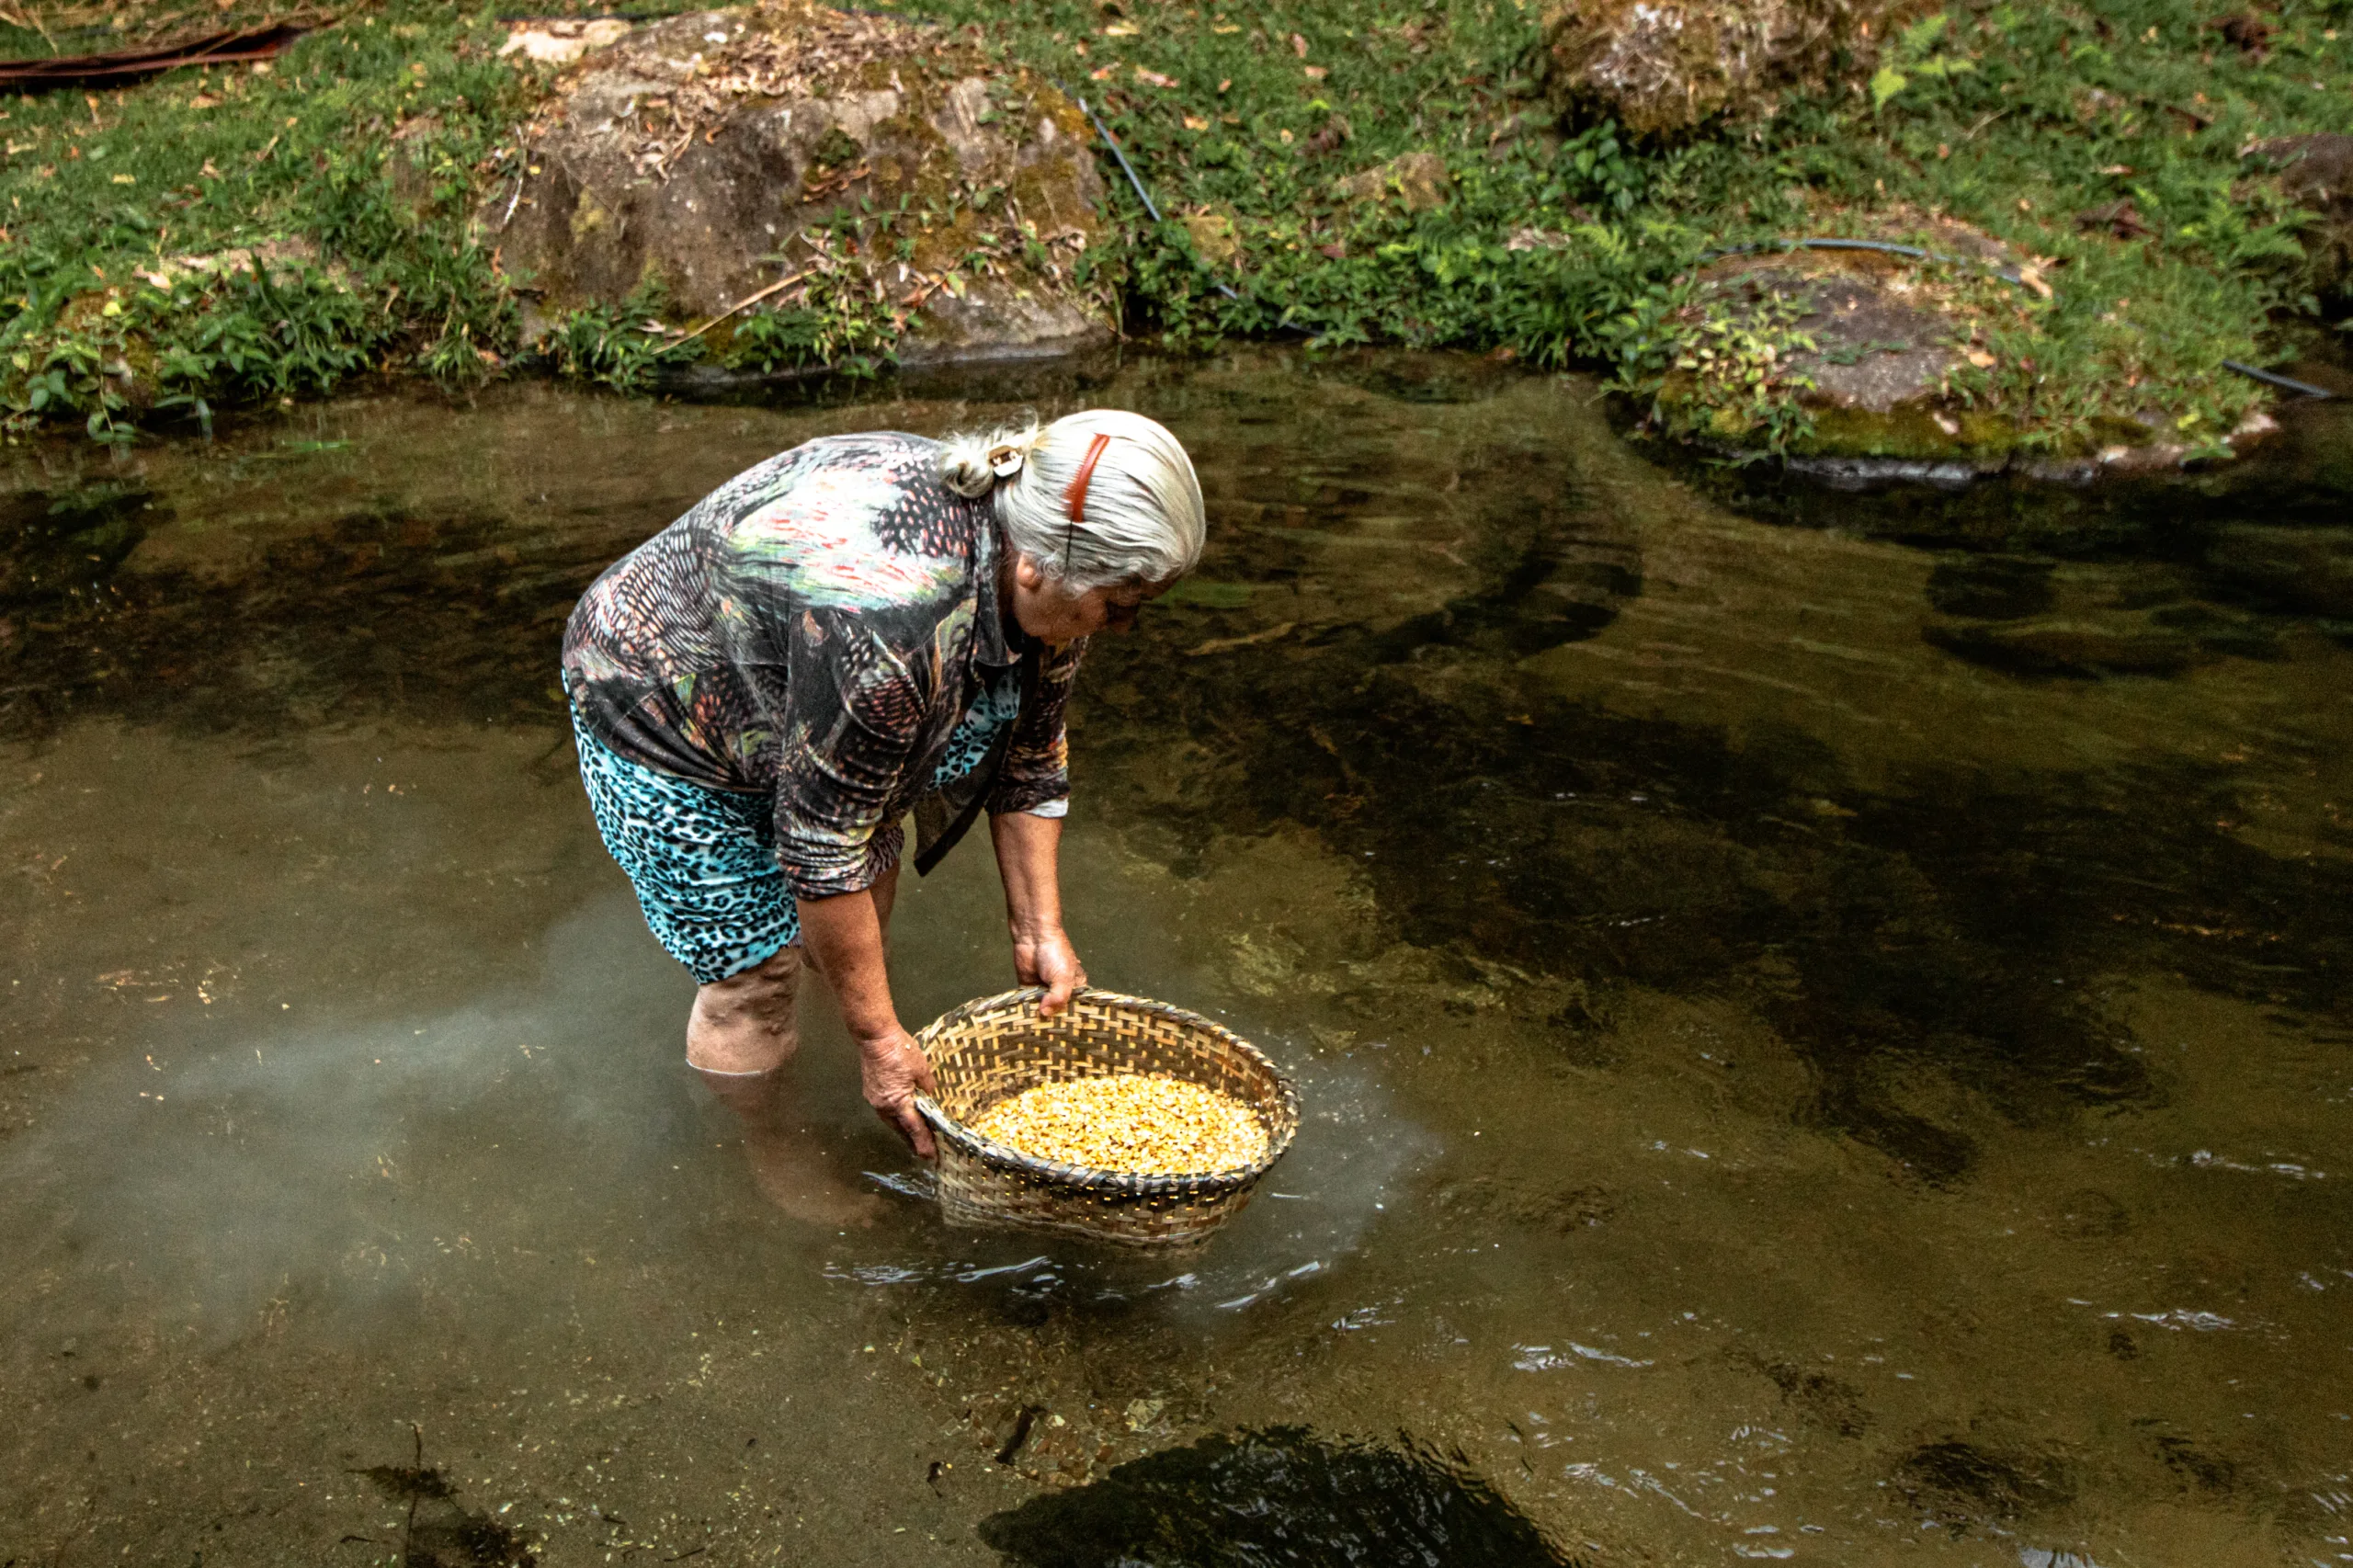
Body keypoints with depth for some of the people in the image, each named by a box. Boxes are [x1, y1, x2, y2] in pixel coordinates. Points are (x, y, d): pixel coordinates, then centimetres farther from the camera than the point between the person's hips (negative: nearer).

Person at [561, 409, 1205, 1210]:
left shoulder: (1040, 573, -16)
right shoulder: (888, 625, -43)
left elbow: (1028, 757, -2)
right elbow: (822, 845, -33)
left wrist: (1040, 930, -3)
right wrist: (878, 1035, -23)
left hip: (778, 675, 8)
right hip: (659, 708, -8)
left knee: (869, 880, 11)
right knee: (754, 962, -2)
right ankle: (773, 1148, 23)